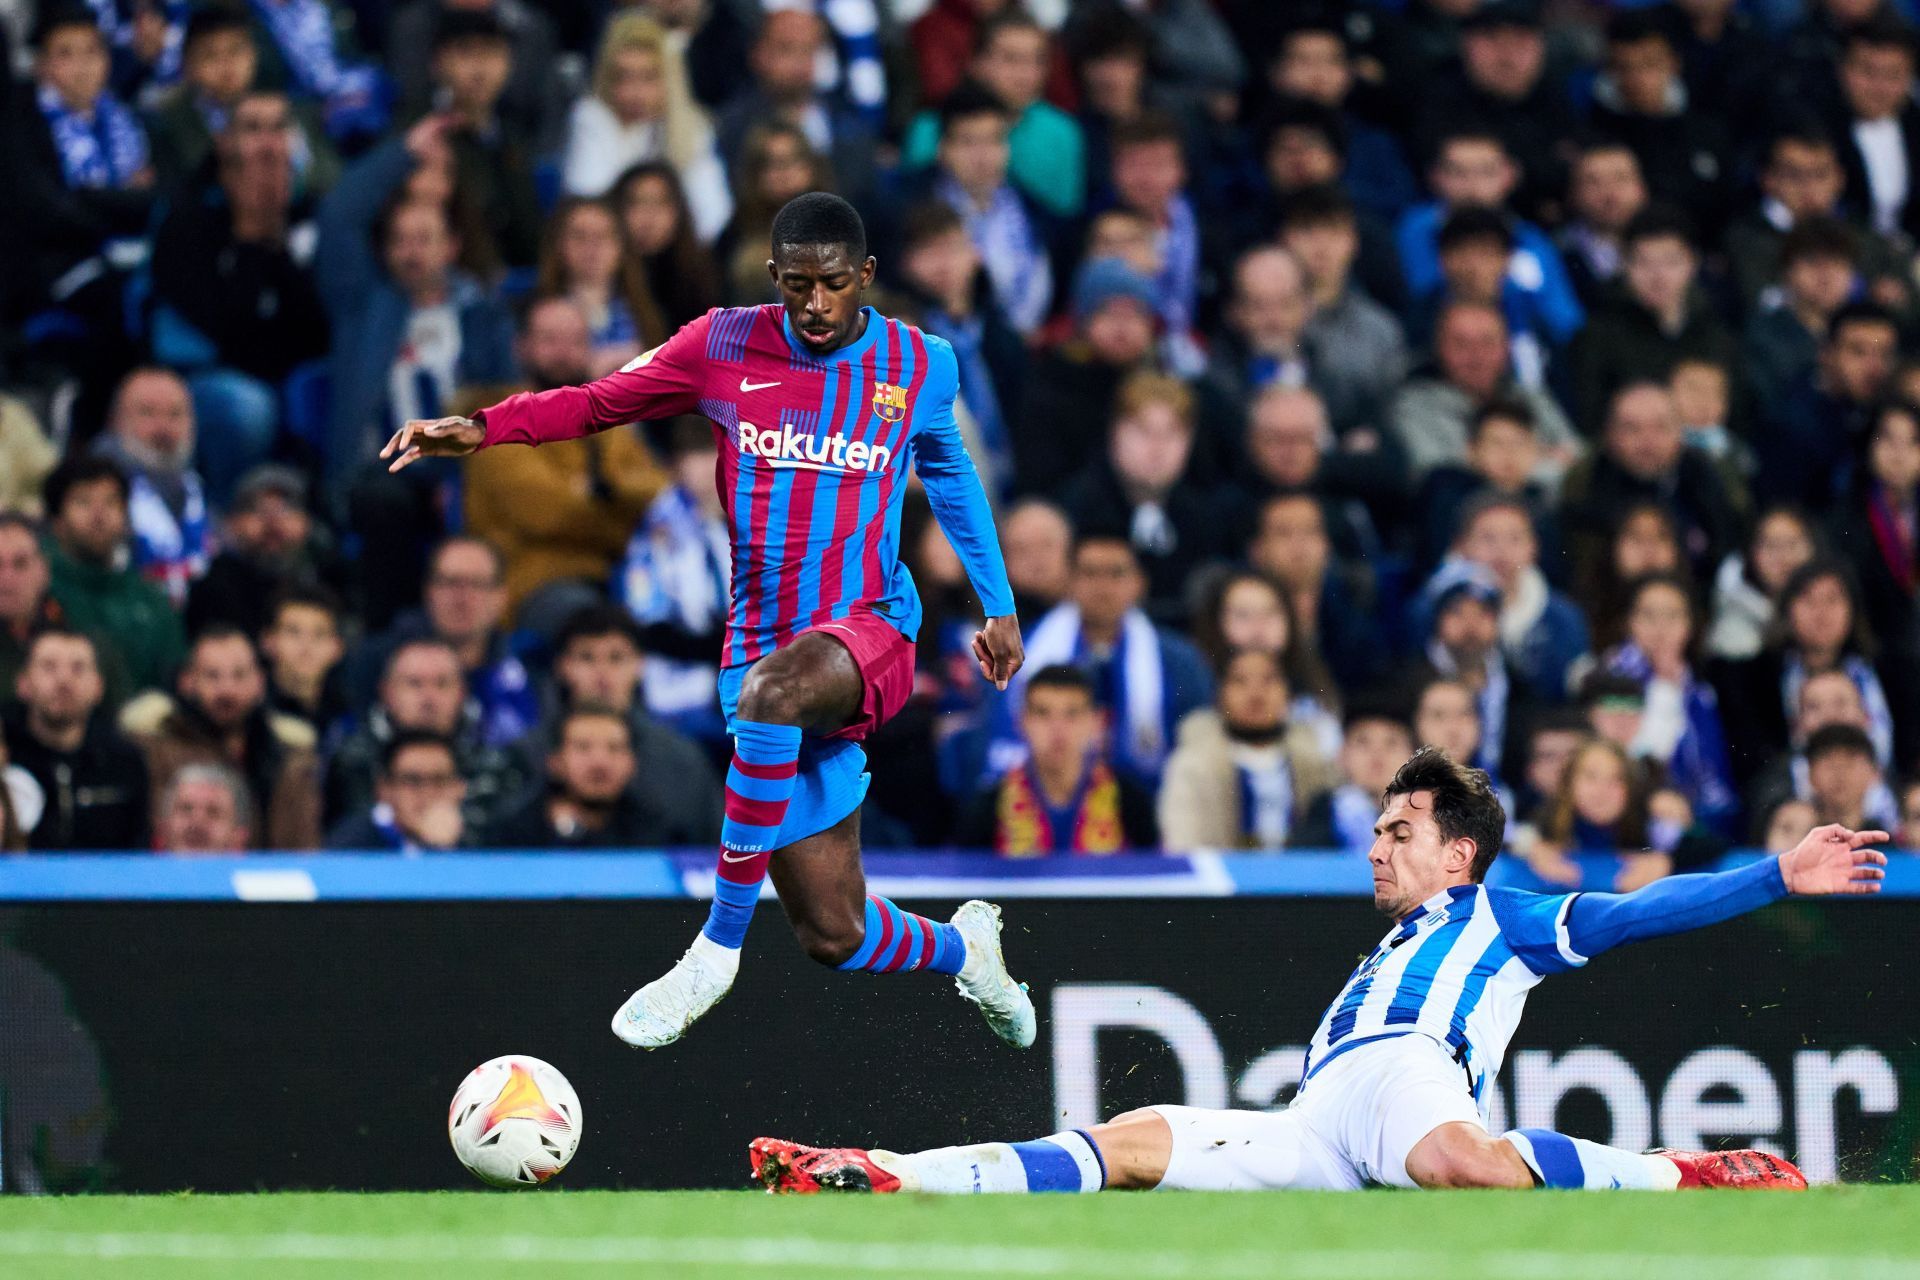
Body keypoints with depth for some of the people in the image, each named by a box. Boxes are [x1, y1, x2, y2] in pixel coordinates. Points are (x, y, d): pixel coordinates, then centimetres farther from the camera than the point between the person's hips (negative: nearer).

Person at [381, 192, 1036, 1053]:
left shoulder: (921, 366, 3)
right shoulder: (726, 348, 1)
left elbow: (949, 474, 21)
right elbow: (599, 403, 9)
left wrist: (998, 604, 23)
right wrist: (484, 428, -7)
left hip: (869, 630, -2)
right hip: (765, 647, 2)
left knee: (770, 691, -41)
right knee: (833, 936, 0)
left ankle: (718, 947, -31)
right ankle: (963, 947, 37)